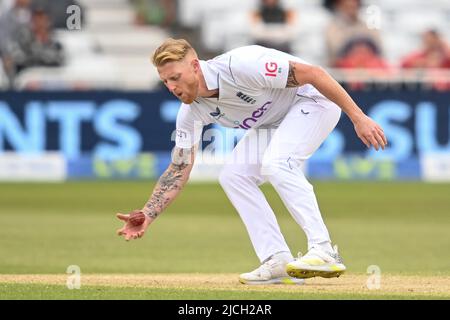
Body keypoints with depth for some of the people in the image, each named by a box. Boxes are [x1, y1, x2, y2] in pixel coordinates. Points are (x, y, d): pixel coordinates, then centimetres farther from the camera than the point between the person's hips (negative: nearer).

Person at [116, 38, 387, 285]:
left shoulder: (240, 66, -33)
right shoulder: (191, 111, -9)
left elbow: (313, 73, -30)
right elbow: (180, 169, -2)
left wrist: (358, 117, -31)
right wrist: (148, 216, -13)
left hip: (313, 100, -8)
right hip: (274, 121, 8)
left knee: (276, 163, -30)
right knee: (233, 175, -6)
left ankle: (324, 252, -30)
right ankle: (279, 263, -8)